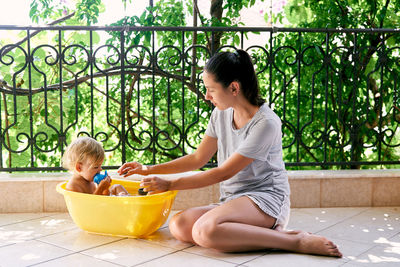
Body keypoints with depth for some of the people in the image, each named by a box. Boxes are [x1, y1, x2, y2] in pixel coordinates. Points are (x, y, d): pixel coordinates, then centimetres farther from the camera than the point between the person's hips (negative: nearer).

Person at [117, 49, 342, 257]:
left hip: (266, 199, -8)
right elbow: (198, 159, 17)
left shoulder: (266, 123, -16)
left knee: (205, 231, -34)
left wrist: (170, 184, -10)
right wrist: (149, 169, 10)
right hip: (232, 200, 8)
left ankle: (296, 240, -22)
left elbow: (224, 173, -14)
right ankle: (267, 232, -15)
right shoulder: (221, 114, 8)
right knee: (179, 225, -19)